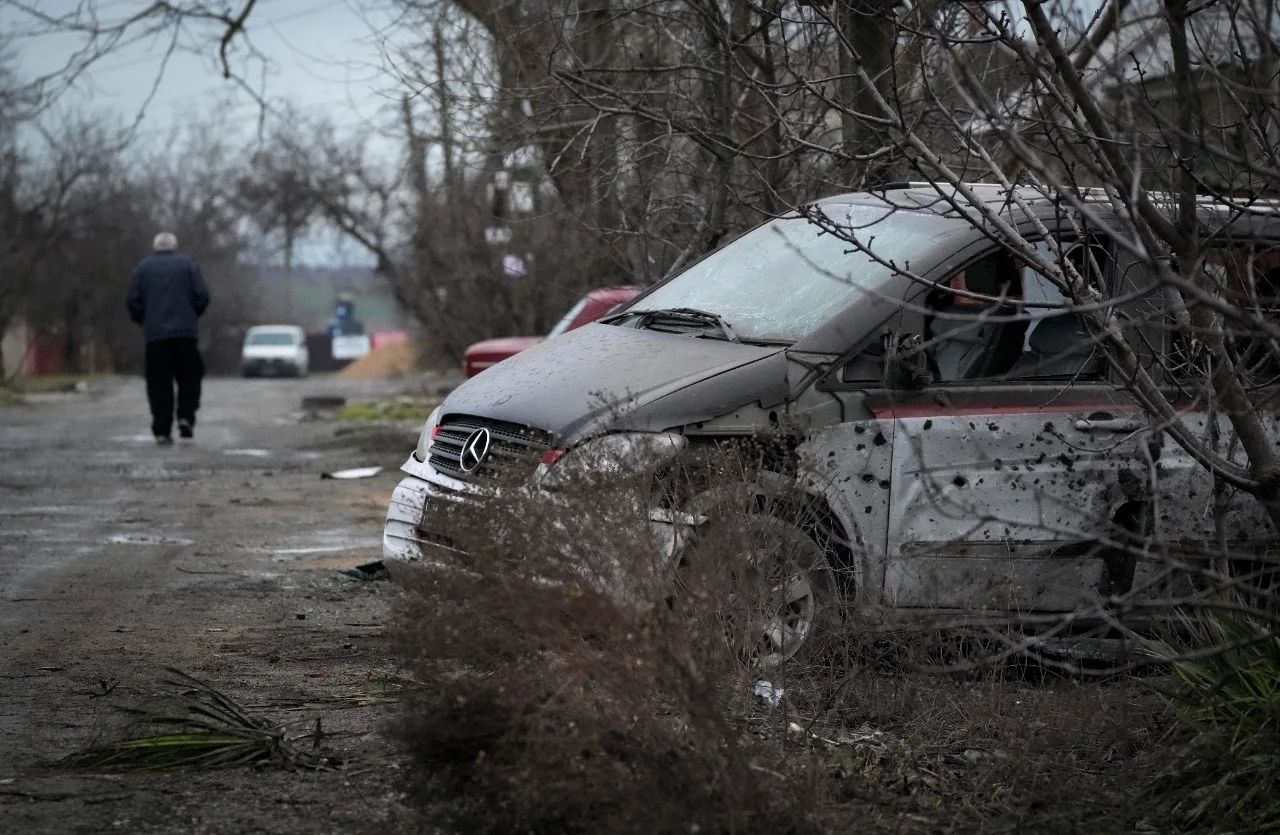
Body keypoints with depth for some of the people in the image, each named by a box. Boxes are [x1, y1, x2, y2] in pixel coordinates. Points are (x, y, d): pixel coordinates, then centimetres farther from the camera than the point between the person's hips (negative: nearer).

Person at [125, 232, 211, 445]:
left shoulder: (143, 267, 7)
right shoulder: (188, 265, 5)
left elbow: (133, 301, 2)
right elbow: (202, 296, -1)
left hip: (154, 334, 1)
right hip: (184, 331, -1)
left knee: (159, 383, 3)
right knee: (189, 377, 11)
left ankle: (162, 430, -2)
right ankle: (186, 416, -8)